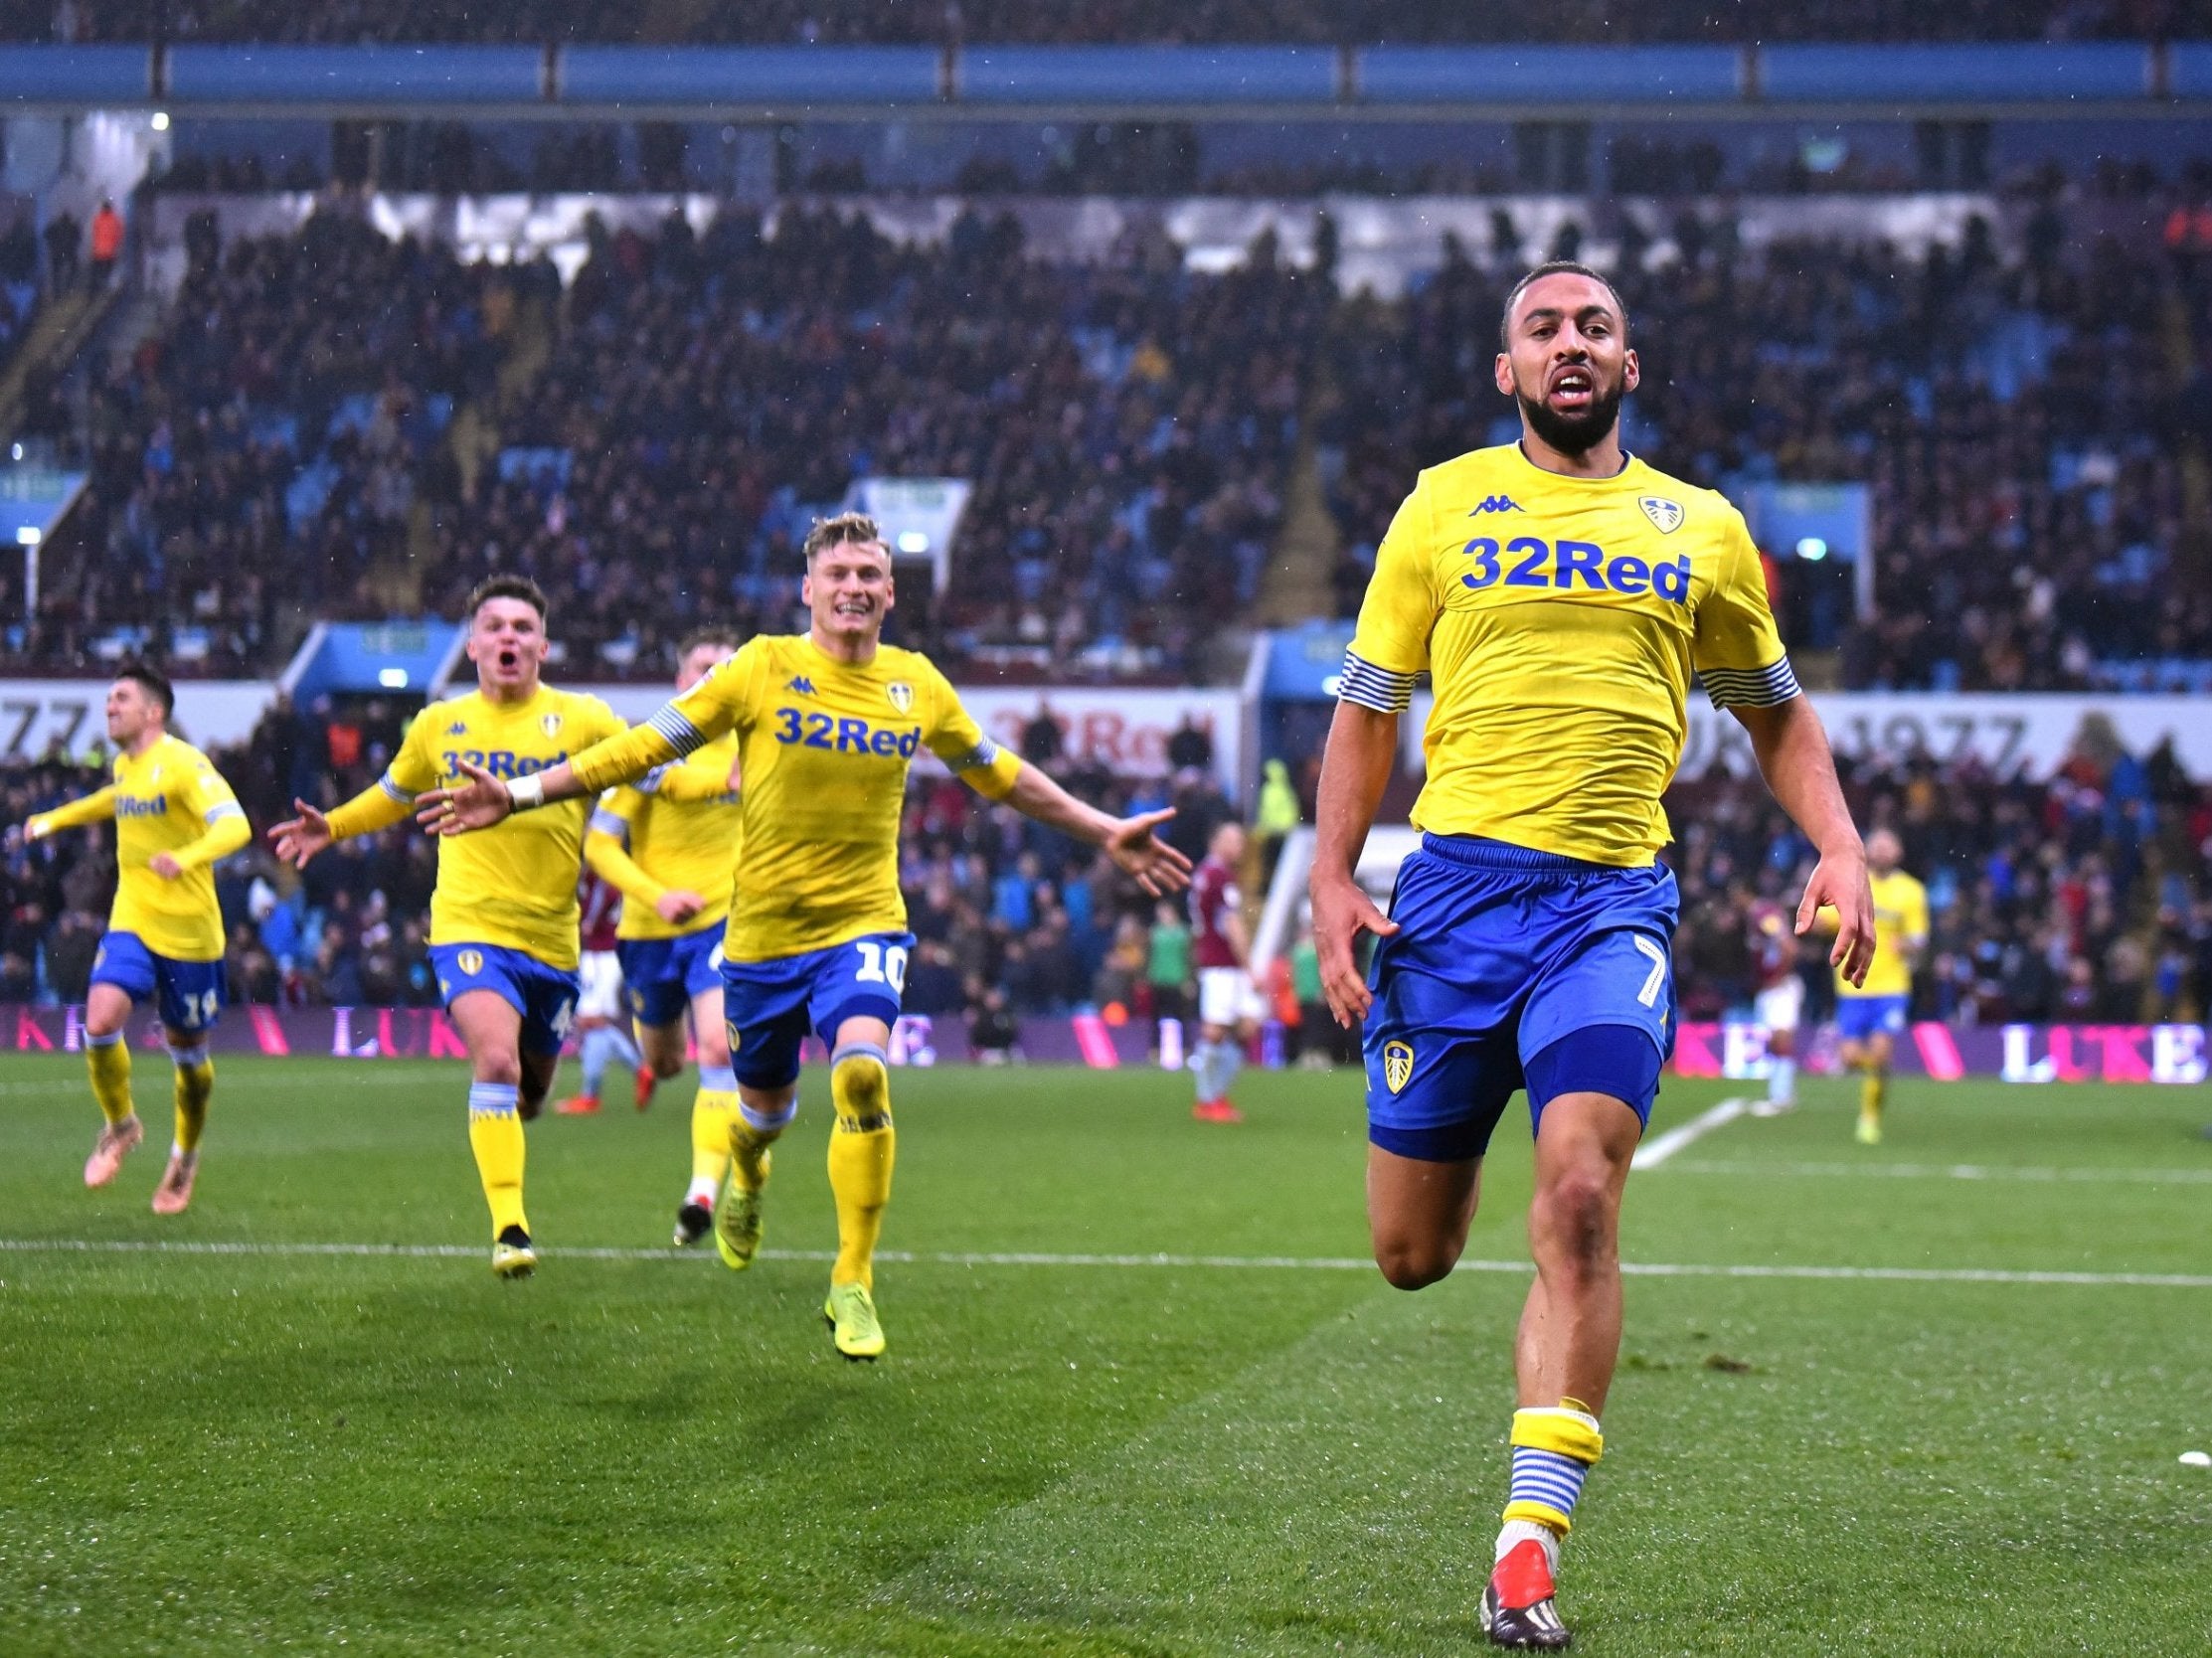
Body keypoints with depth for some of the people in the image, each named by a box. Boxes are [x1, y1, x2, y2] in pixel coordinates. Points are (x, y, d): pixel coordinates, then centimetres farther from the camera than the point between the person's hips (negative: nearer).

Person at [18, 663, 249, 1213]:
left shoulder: (183, 763, -15)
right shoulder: (123, 766, 8)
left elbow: (235, 826, -27)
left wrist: (187, 858, -44)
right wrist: (56, 818, 38)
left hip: (188, 931, -5)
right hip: (130, 923, 5)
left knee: (187, 1050, 9)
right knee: (99, 1023, -18)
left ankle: (185, 1156, 34)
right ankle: (120, 1126, 8)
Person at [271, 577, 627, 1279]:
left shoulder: (584, 719, 1)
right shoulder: (439, 725, 7)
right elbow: (396, 793, 25)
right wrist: (332, 827, 13)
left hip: (552, 937, 2)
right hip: (468, 924, -2)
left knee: (530, 1090, 15)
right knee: (496, 1059, -24)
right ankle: (509, 1229, -23)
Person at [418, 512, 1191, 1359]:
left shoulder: (917, 684, 3)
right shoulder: (764, 668, -6)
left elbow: (1000, 774, 18)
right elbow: (645, 746, -6)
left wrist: (1107, 833, 21)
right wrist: (518, 795, -12)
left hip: (865, 921, 0)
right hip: (763, 929, 0)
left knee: (862, 1071, -25)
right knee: (766, 1103, 14)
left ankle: (853, 1285, -13)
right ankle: (743, 1181, 54)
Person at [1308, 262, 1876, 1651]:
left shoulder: (1702, 529, 12)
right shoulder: (1444, 505, 9)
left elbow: (1778, 711, 22)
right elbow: (1368, 709, 12)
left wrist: (1841, 847, 6)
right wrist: (1333, 878, 0)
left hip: (1613, 900, 0)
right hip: (1454, 880, 0)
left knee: (1580, 1198, -20)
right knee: (1412, 1257, 4)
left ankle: (1531, 1544, -15)